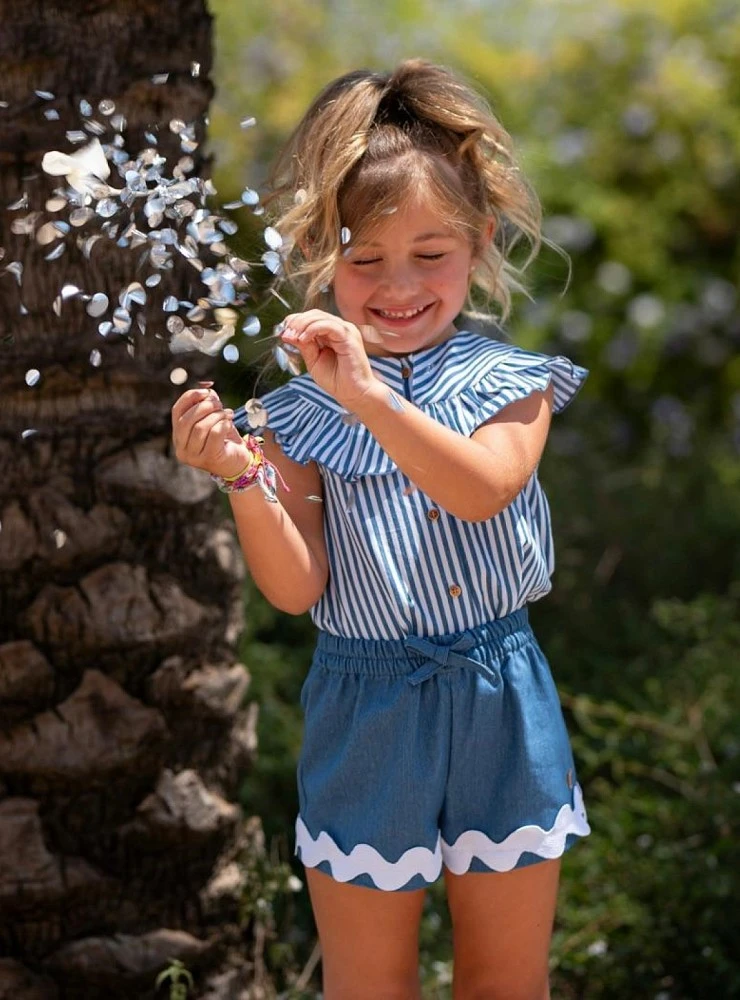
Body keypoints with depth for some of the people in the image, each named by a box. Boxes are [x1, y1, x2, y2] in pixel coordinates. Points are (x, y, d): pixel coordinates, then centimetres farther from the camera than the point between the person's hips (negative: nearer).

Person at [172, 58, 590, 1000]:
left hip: (500, 709, 1)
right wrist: (242, 476, -25)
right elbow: (297, 589, -9)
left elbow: (480, 489, -24)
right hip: (368, 718, 0)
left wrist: (370, 397, -35)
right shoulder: (301, 414, -5)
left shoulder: (510, 383, -4)